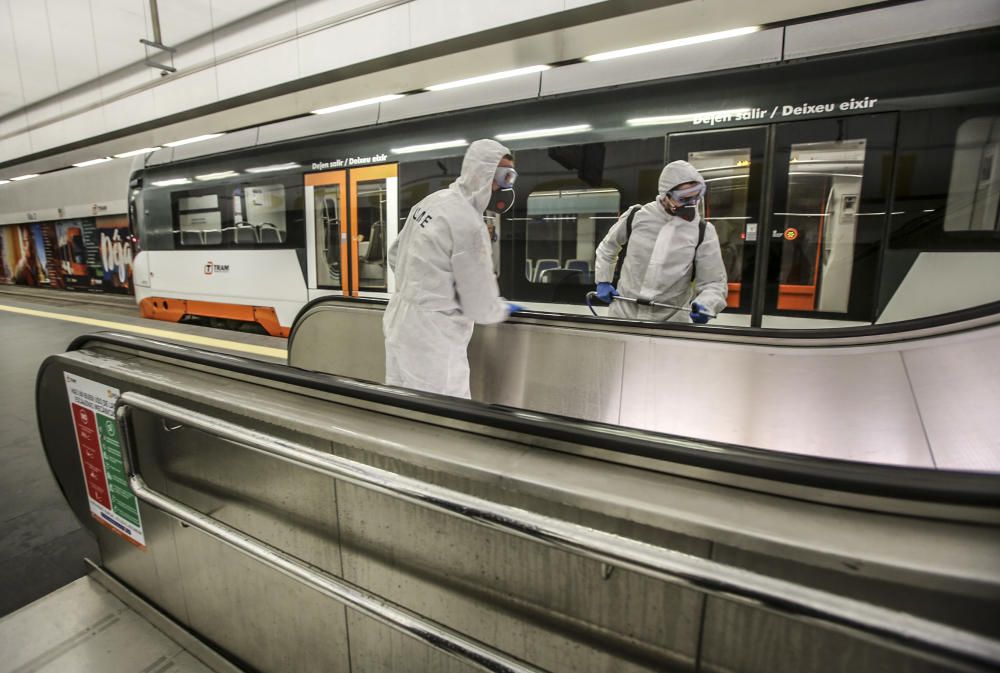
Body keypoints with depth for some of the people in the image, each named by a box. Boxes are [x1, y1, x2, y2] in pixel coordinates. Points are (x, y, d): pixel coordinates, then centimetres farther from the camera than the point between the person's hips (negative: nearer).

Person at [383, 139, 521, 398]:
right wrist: (505, 309, 6)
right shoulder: (468, 223, -19)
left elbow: (395, 256, 17)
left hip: (400, 326, 10)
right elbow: (480, 307, -15)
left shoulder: (430, 201, 7)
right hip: (432, 341, -9)